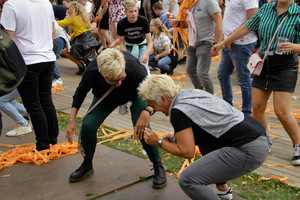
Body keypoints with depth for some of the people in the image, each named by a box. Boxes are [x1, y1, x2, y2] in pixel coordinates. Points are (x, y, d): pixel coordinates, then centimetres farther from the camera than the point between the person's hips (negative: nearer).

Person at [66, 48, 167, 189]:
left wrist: (147, 111, -54)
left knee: (142, 129, -24)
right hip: (105, 97, 2)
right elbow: (80, 92, -11)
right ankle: (87, 165, 12)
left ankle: (158, 167, 1)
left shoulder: (134, 67, -41)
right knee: (87, 125, -16)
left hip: (134, 95, -2)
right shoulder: (92, 72, -34)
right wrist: (72, 120, -17)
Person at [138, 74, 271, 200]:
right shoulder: (193, 93, 16)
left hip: (250, 152, -10)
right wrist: (176, 138, 21)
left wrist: (158, 142, 3)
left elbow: (187, 152, -10)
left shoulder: (178, 111, -11)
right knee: (203, 143, 33)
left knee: (187, 180, -10)